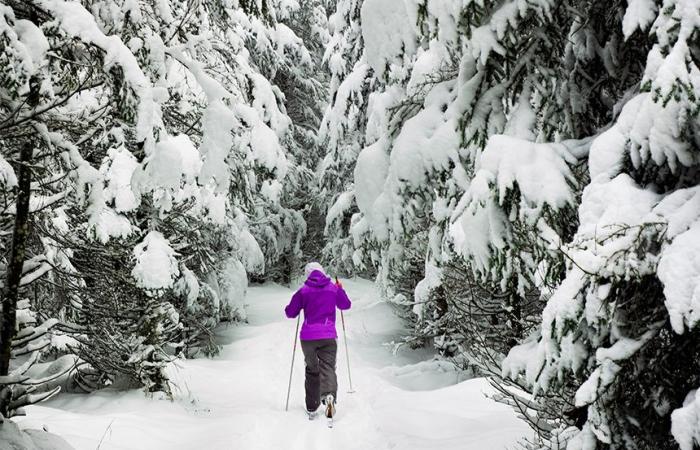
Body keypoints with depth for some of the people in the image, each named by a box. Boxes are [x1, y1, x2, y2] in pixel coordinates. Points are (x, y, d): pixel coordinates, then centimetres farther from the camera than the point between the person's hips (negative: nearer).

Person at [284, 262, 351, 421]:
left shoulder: (304, 291, 1)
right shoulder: (334, 288, 5)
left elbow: (290, 313, 3)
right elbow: (346, 305, 19)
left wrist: (299, 303, 22)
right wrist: (341, 289, 33)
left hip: (308, 337, 1)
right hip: (328, 336, 0)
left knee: (311, 370, 16)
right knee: (328, 368, -4)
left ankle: (311, 408, 18)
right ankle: (329, 395, -33)